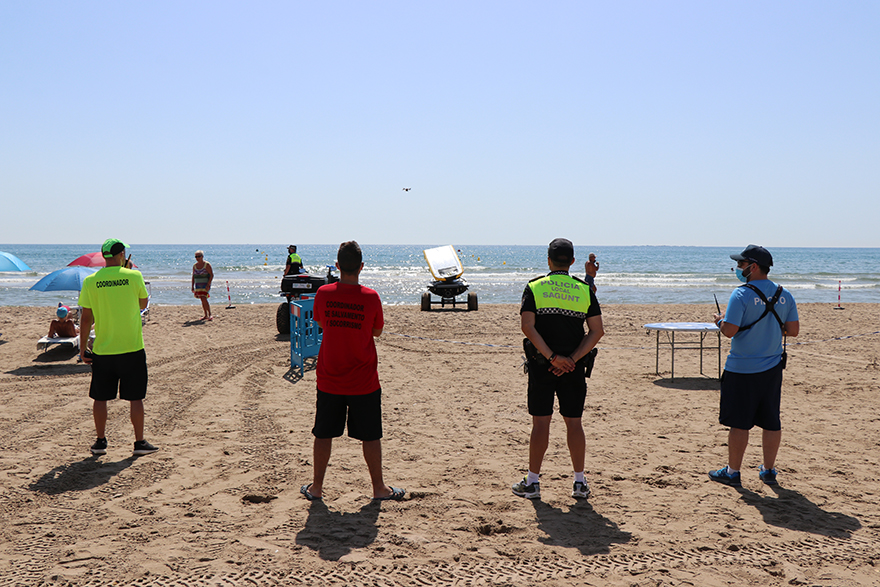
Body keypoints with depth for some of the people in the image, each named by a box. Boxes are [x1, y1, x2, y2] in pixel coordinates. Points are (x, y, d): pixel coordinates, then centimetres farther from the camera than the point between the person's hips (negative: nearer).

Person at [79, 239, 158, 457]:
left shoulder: (90, 281, -4)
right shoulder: (134, 276, -7)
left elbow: (86, 319, -2)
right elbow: (143, 303, 11)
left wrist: (82, 348, 7)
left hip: (102, 351, 1)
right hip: (132, 349, -1)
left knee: (100, 398, 13)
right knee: (135, 398, 7)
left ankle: (100, 442, 20)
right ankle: (139, 442, 10)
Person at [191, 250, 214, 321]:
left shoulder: (207, 264, -8)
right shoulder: (195, 266, 9)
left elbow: (212, 275, -11)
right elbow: (193, 276, 15)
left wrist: (208, 284, -19)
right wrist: (192, 286, 10)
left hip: (205, 285, -6)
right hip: (198, 285, 6)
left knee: (204, 299, -18)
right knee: (202, 300, 6)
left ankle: (210, 315, -13)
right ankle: (206, 315, 11)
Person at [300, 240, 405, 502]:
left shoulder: (323, 294, -6)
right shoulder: (371, 297, -12)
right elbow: (377, 331, 3)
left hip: (329, 379, 2)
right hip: (364, 382, -2)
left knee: (324, 434, 13)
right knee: (370, 436, 9)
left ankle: (316, 487, 23)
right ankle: (378, 487, 19)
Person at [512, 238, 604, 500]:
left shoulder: (534, 287, -1)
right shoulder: (585, 290, 4)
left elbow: (527, 326, -13)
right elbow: (597, 331, -4)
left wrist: (553, 357, -14)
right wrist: (572, 359, -8)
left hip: (541, 364, -1)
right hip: (574, 366, 1)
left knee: (541, 422, 5)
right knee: (573, 422, 10)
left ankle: (532, 482, 10)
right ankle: (580, 483, 14)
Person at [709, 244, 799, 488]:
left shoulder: (741, 295, -15)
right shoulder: (784, 295, 4)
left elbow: (729, 331, -19)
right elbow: (793, 330, 5)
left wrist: (719, 321, 2)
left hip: (742, 369, -6)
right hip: (772, 368, 6)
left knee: (739, 423, 3)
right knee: (771, 422, 12)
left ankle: (732, 472, 11)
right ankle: (768, 470, 22)